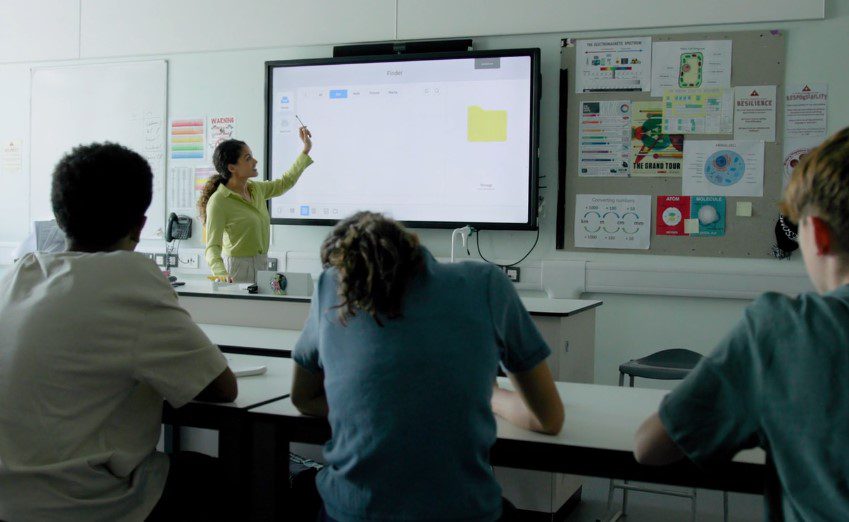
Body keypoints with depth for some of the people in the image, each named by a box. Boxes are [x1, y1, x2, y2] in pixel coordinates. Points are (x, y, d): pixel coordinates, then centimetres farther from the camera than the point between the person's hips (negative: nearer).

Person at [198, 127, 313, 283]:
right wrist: (223, 275, -38)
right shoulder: (219, 201, -15)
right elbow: (212, 247, -20)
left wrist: (306, 150, 24)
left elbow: (286, 182, 25)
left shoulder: (256, 189, 7)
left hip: (262, 266, 7)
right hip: (237, 269, -7)